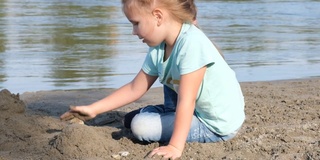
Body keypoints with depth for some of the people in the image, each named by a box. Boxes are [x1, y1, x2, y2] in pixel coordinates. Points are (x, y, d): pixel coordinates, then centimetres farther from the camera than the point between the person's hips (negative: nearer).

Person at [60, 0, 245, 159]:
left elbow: (186, 101, -32)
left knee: (140, 126, -12)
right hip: (199, 108, 8)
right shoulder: (158, 50, -4)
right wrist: (93, 109, 1)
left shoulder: (192, 43, -30)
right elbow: (134, 89, 5)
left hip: (217, 125, -8)